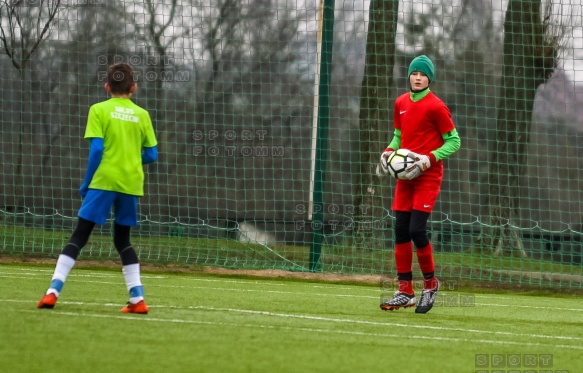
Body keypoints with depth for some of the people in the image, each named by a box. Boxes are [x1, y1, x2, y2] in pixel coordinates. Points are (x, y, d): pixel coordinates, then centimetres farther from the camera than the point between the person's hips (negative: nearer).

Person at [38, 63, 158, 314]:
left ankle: (53, 291, -13)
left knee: (79, 235, -2)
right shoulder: (142, 115, 9)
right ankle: (137, 299, 9)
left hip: (104, 180, -3)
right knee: (122, 239, 17)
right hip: (131, 183, 3)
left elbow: (96, 149, -8)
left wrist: (86, 182, 1)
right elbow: (151, 155, 9)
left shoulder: (99, 110, 0)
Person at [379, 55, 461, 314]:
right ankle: (405, 292, 9)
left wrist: (429, 159, -18)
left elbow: (454, 141, -6)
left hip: (428, 176, -6)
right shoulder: (400, 103, 10)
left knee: (417, 229, -14)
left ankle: (430, 283, 6)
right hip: (405, 175, 6)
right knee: (400, 230, 2)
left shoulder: (435, 106, -9)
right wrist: (389, 151, 1)